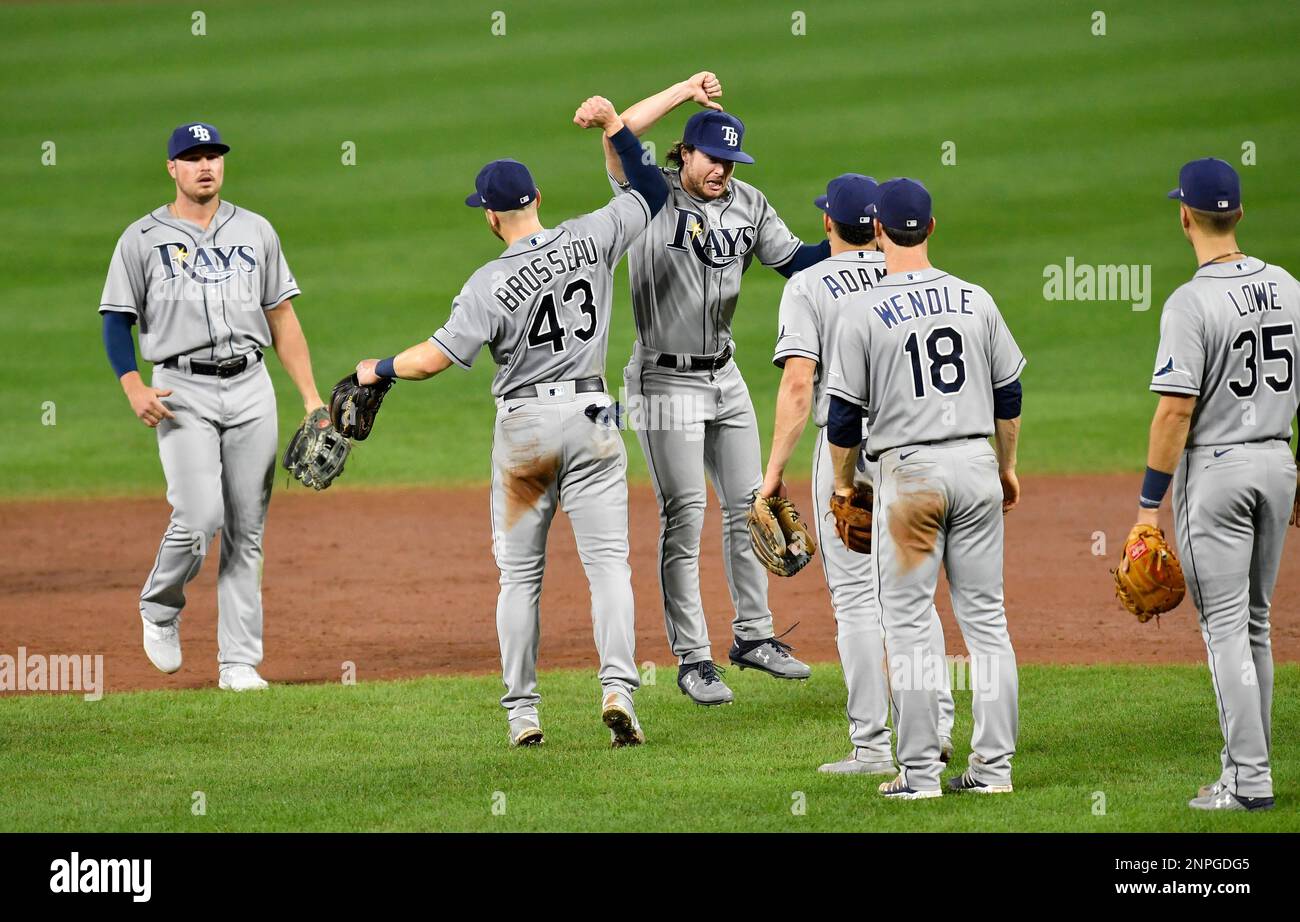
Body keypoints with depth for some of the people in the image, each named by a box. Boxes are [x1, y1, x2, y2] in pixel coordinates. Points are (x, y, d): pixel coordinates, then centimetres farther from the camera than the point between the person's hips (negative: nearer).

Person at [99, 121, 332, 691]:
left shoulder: (255, 232, 13)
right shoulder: (143, 239, 4)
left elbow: (282, 317, 14)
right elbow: (117, 319, 3)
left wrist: (311, 397, 7)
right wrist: (133, 388, -13)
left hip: (250, 388, 3)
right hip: (182, 390, -3)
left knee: (247, 530, 1)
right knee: (199, 518, -17)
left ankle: (239, 661, 5)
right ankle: (160, 610, 12)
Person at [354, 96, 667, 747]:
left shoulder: (492, 284, -14)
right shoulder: (591, 239, -6)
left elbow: (432, 359, -16)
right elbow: (652, 193, 8)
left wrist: (377, 370, 1)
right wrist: (614, 126, 7)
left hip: (524, 425, -2)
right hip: (591, 416, 2)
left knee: (520, 574, 8)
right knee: (607, 562, 1)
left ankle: (522, 713, 8)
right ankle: (618, 688, -17)